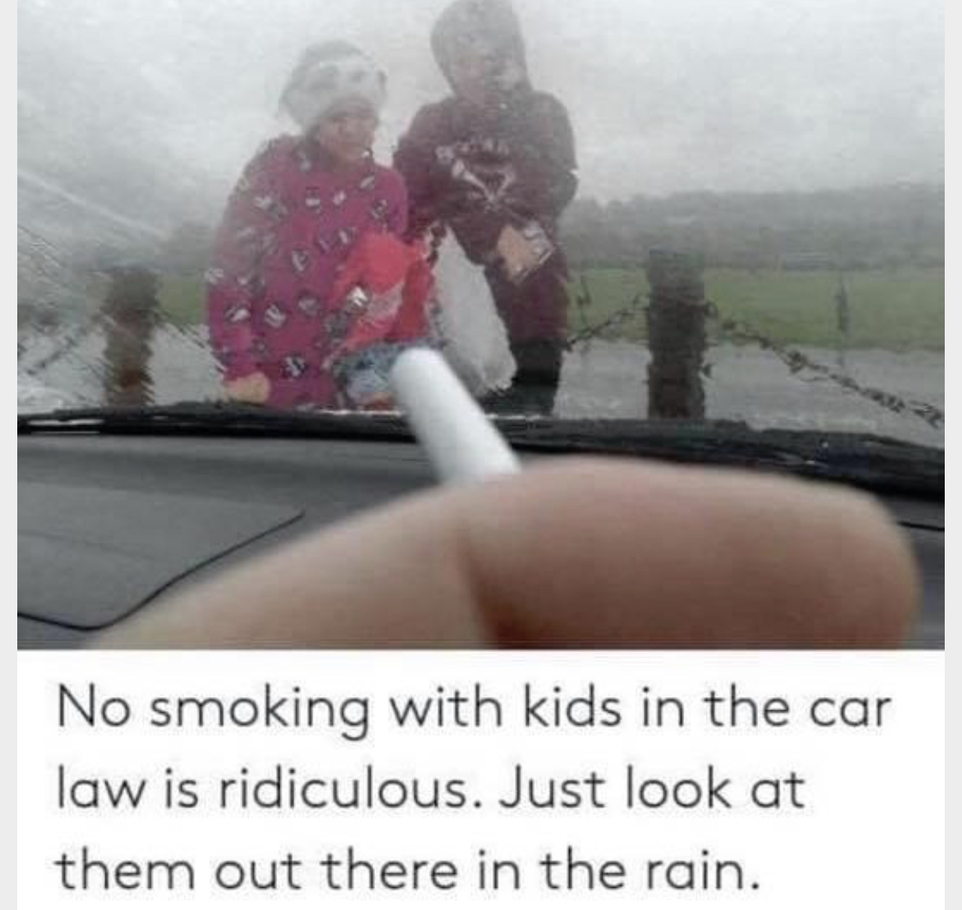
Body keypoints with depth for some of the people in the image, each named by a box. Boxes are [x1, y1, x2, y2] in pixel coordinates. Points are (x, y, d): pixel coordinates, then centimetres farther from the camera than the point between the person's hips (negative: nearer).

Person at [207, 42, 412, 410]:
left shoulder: (388, 188, 2)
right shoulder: (276, 166, -8)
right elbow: (228, 269, -8)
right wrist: (239, 368, -13)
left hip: (345, 387, 3)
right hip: (267, 381, -2)